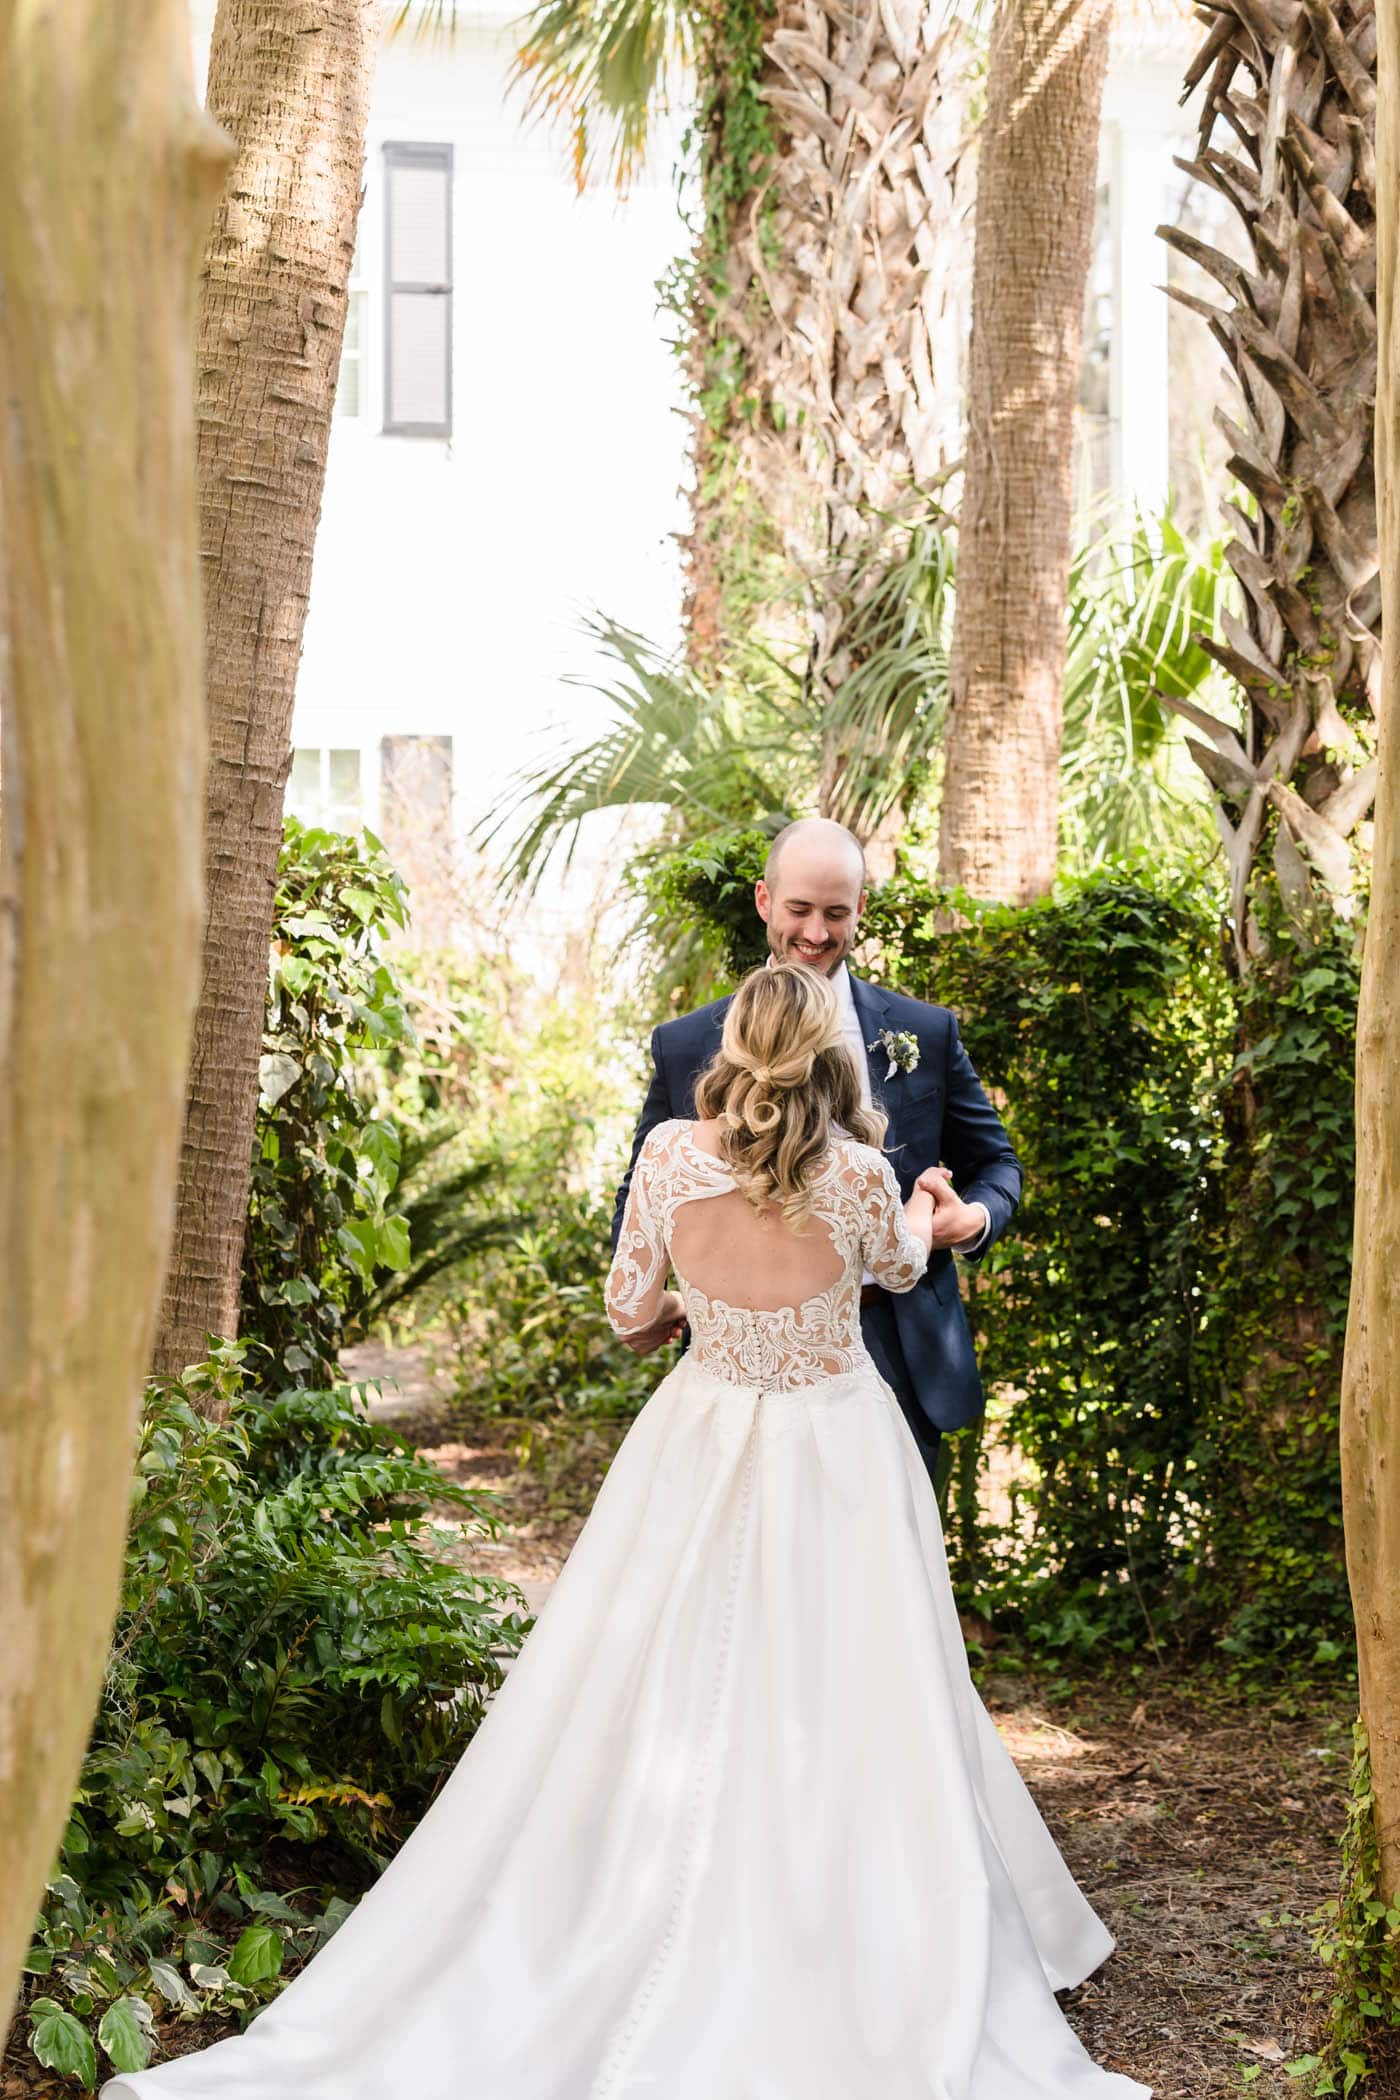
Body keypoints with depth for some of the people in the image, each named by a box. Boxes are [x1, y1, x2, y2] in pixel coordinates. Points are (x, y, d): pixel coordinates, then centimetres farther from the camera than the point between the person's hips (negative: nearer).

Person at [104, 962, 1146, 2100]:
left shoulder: (670, 1155, -11)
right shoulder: (860, 1174, -15)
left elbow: (629, 1308, 3)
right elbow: (901, 1266, 9)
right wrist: (929, 1202, 32)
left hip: (703, 1439, 2)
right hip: (835, 1454, -2)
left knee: (665, 1707, 12)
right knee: (840, 1714, 4)